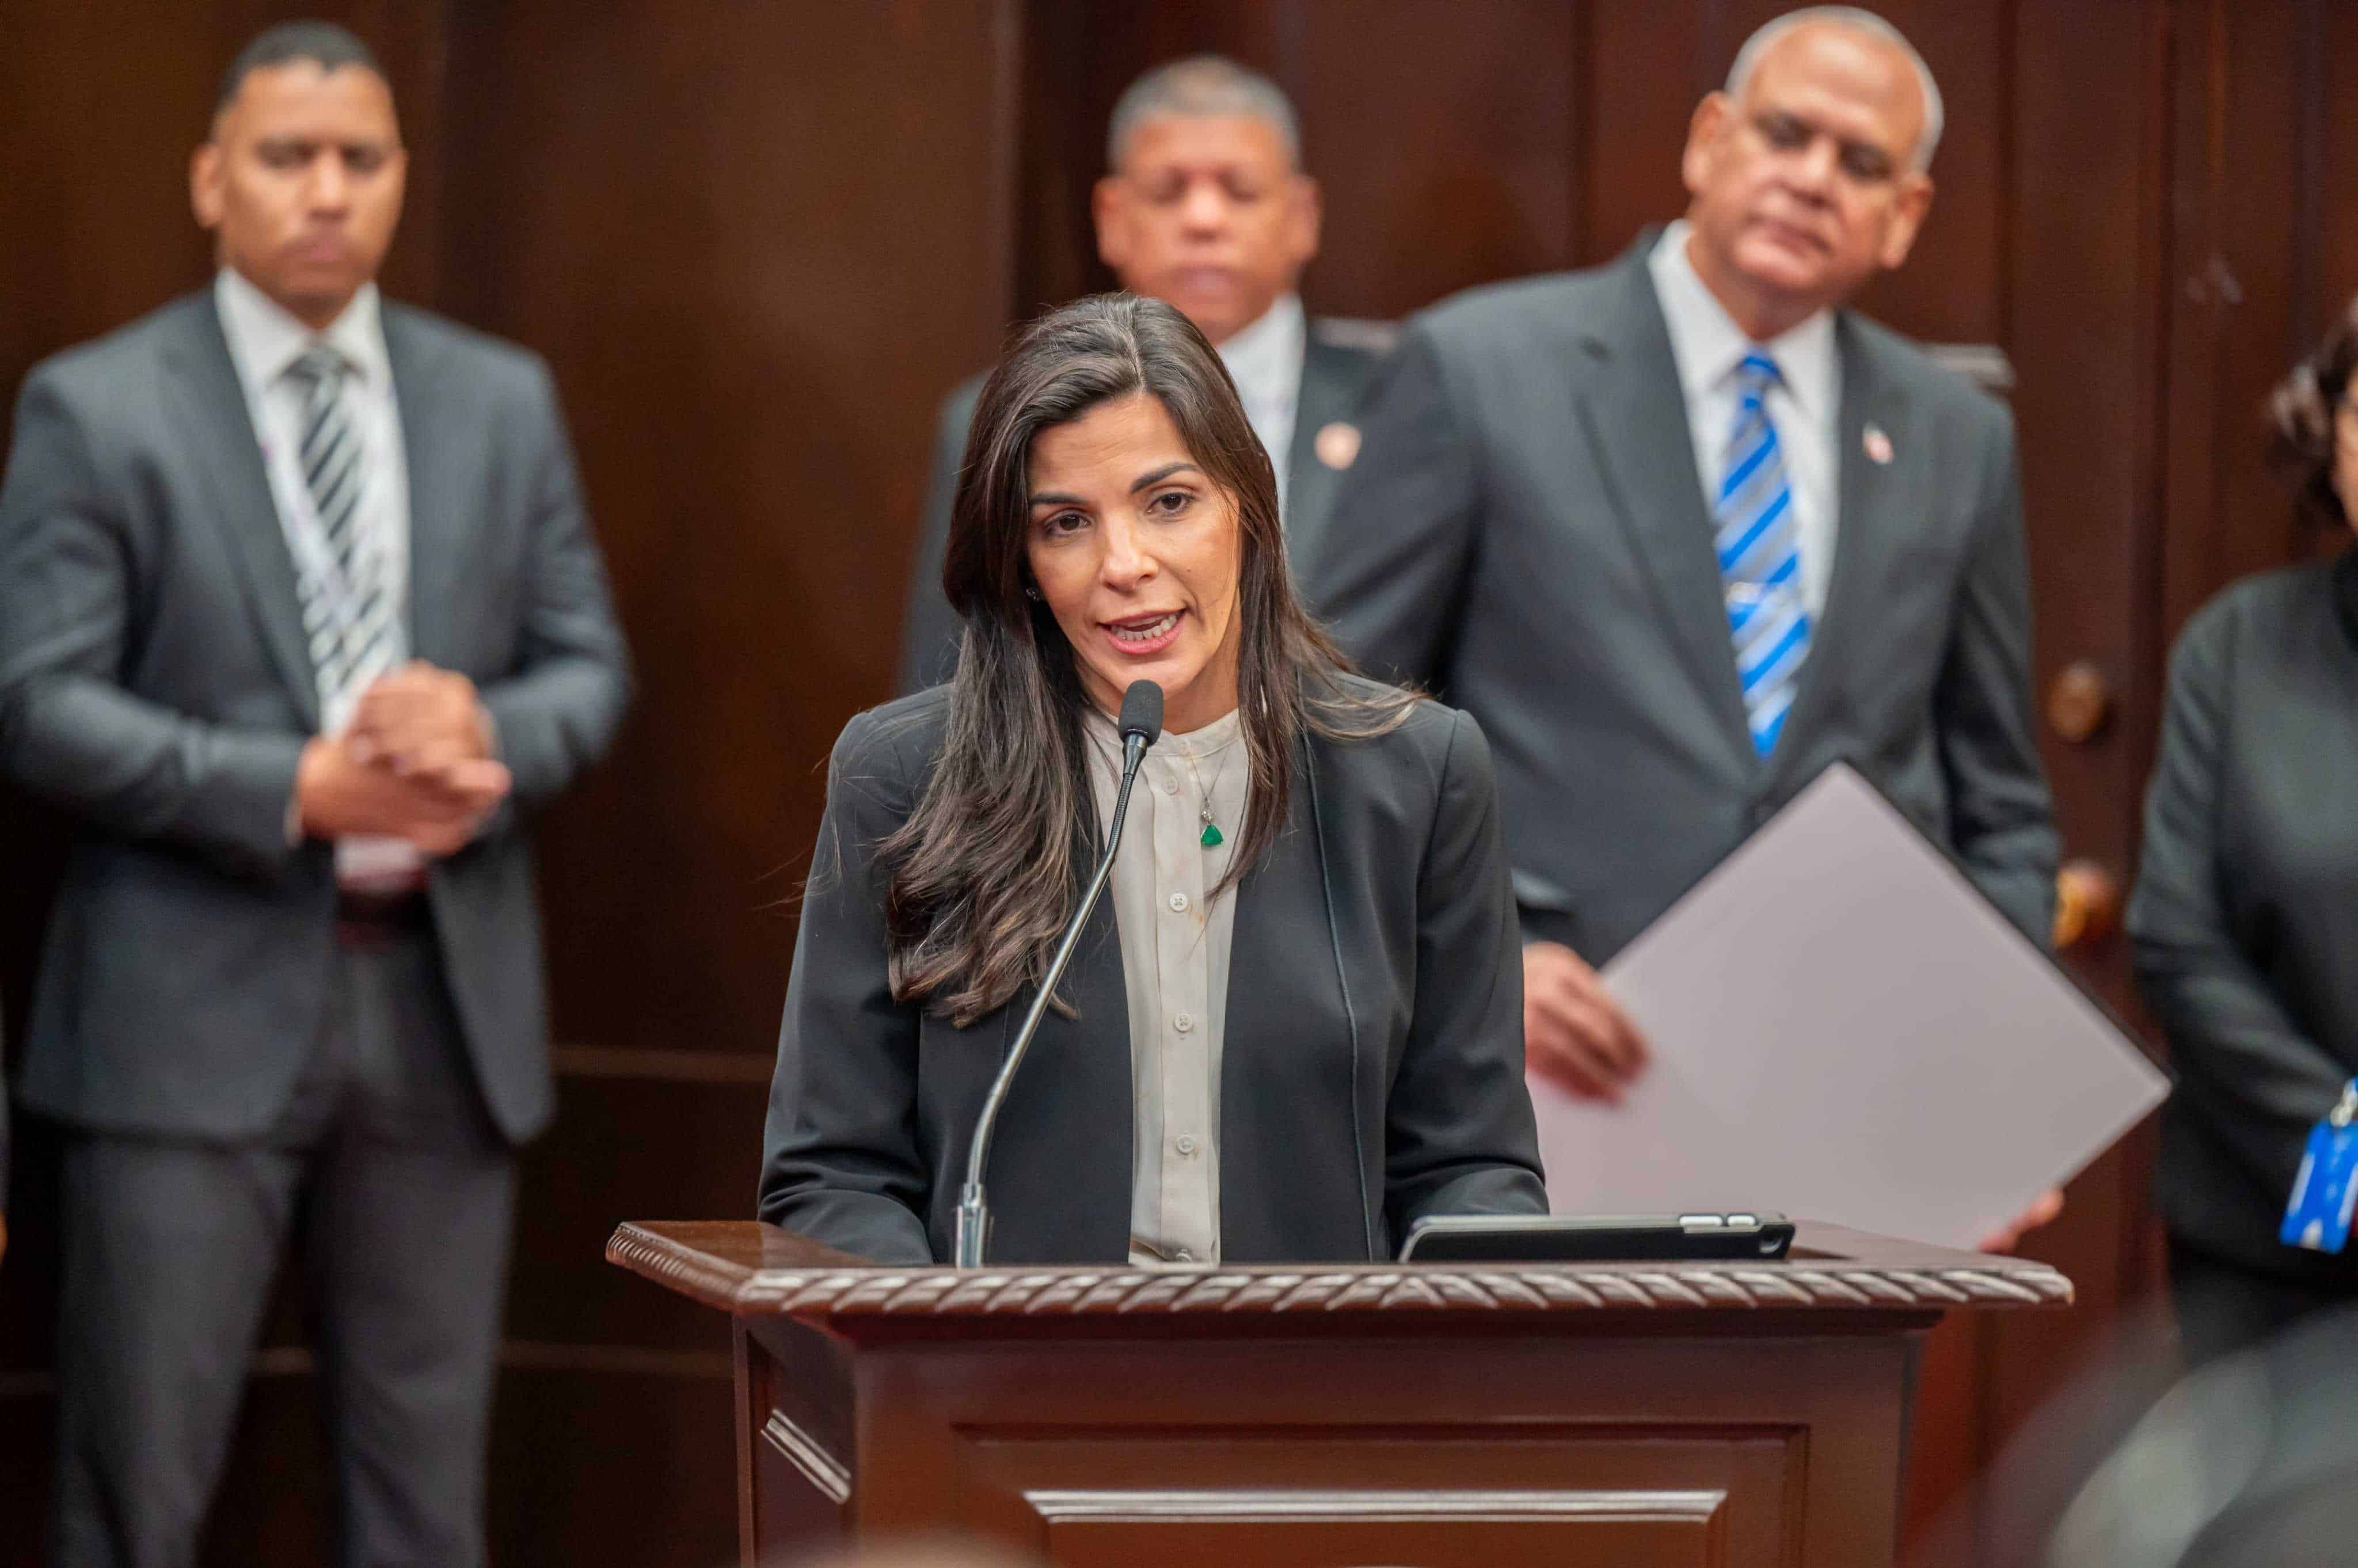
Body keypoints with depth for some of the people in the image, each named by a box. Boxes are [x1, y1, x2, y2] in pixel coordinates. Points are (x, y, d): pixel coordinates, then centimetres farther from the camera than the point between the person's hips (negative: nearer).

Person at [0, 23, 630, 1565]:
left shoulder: (505, 399, 11)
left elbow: (588, 665, 11)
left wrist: (486, 734, -12)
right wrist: (295, 788, -18)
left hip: (446, 1000, 4)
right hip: (194, 1008, -4)